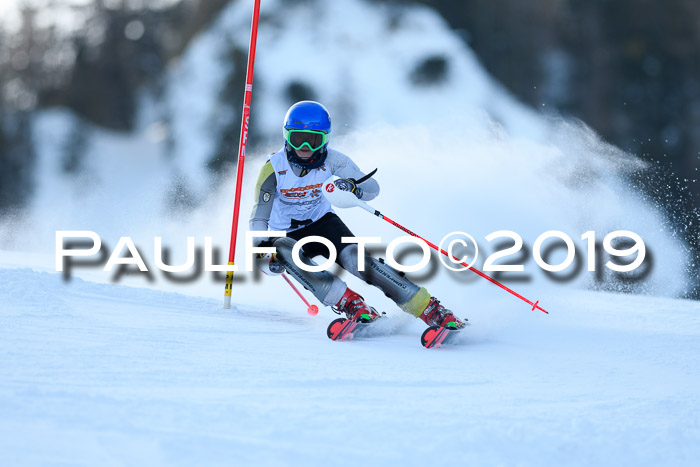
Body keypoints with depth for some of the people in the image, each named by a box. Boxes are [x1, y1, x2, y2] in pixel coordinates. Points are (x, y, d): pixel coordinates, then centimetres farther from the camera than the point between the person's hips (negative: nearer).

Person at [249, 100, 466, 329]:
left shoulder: (330, 160, -13)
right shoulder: (273, 168, -18)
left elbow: (373, 188, -15)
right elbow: (259, 217, -17)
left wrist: (354, 188, -38)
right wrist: (264, 247, -34)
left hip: (322, 222, 0)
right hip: (289, 235, 0)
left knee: (355, 258, -27)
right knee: (286, 253, -36)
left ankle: (429, 308, -28)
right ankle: (348, 302, -36)